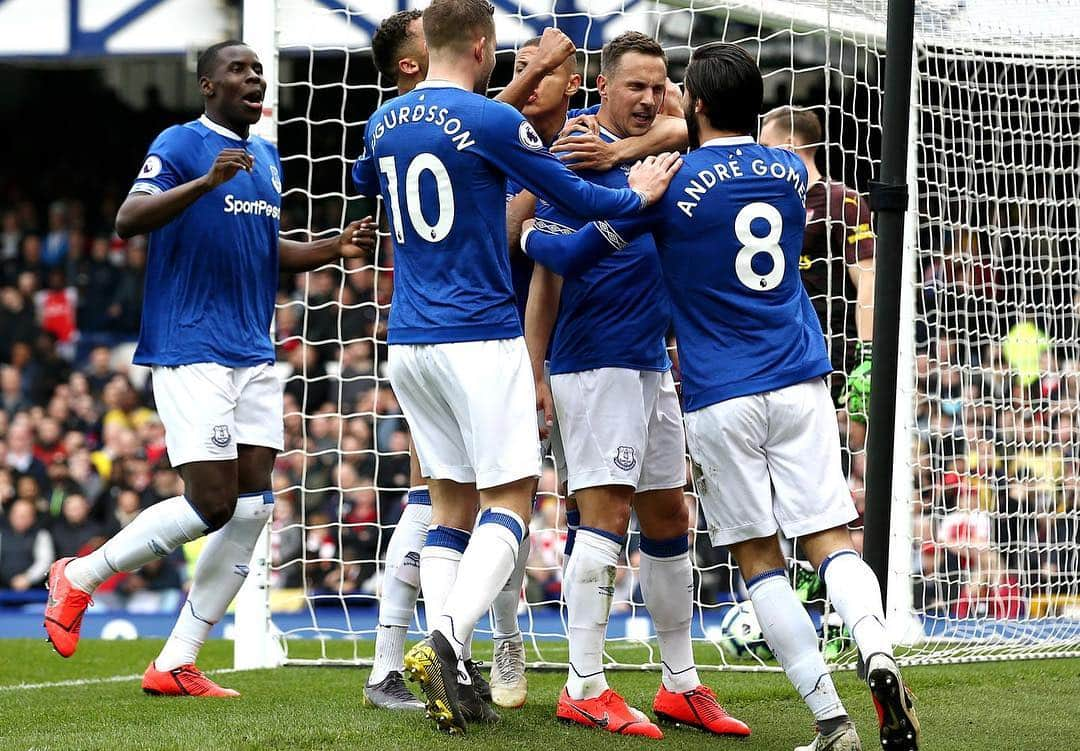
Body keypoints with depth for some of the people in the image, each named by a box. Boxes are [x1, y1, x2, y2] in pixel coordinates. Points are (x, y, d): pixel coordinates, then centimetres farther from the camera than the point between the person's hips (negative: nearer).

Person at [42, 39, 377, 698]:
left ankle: (176, 664, 6)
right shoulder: (181, 145, -6)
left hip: (255, 358, 8)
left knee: (252, 510, -1)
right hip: (191, 353, -8)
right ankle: (78, 577, 9)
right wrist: (207, 182, -32)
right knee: (213, 506, -13)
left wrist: (334, 248, 13)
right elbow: (128, 221, -20)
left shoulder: (266, 158, 18)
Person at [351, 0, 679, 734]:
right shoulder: (493, 121, -11)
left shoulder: (383, 123, 9)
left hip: (409, 342, 7)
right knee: (510, 496, -4)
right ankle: (448, 639, -25)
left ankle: (450, 674, 1)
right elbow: (571, 196, -3)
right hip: (482, 337, -6)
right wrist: (637, 197, 14)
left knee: (451, 500, 10)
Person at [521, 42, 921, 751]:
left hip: (722, 399, -3)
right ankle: (878, 650, -30)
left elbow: (571, 254, 3)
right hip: (799, 383, 3)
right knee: (831, 539, -1)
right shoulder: (791, 171, 9)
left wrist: (524, 232, 24)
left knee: (761, 560, 3)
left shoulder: (670, 183, -5)